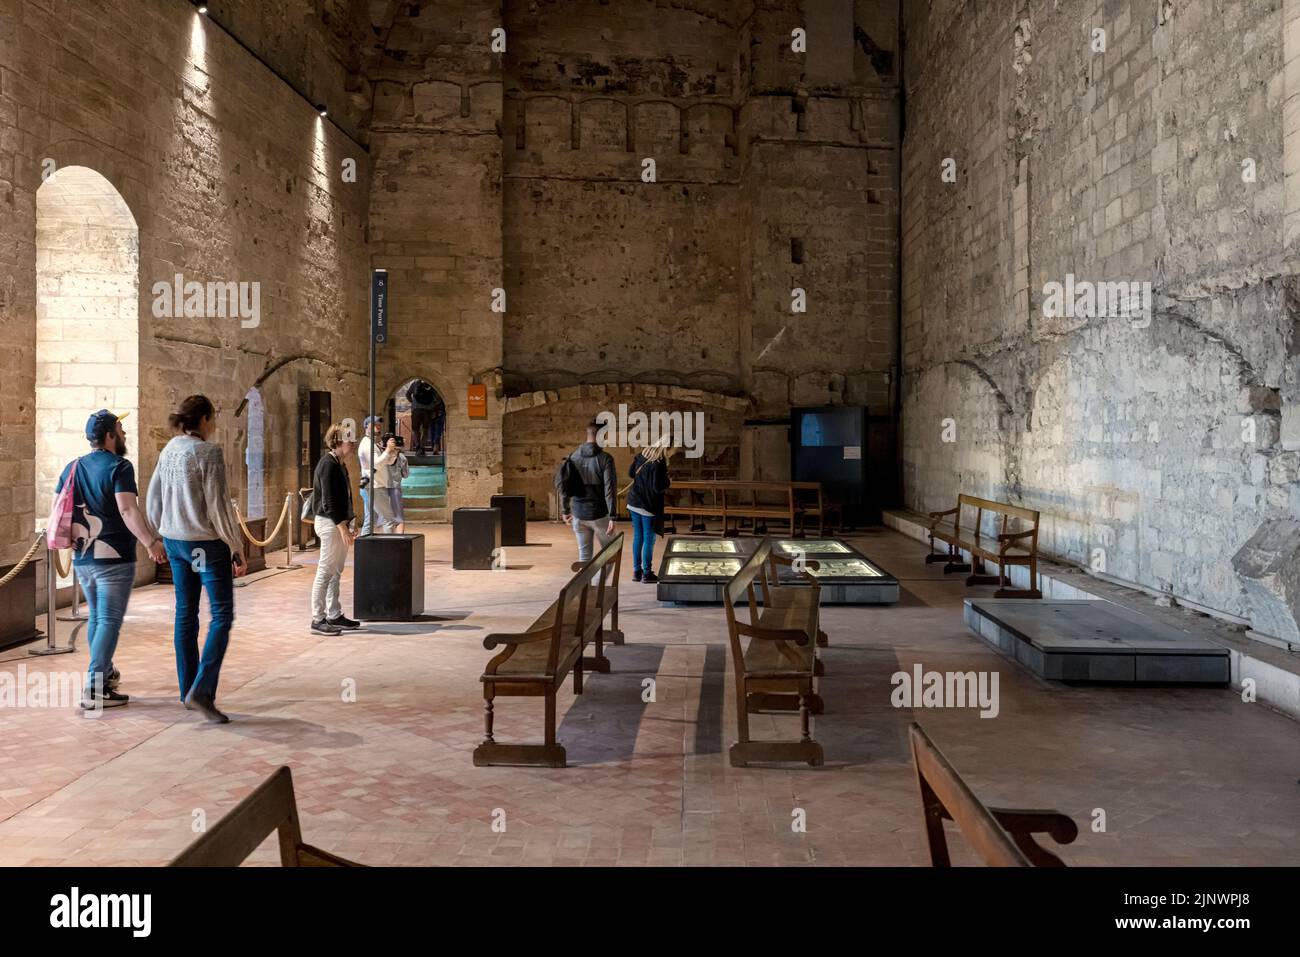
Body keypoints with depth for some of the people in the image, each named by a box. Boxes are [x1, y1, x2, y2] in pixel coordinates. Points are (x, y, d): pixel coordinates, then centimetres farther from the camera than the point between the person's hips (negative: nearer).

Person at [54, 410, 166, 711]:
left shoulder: (72, 468, 10)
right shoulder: (119, 467, -12)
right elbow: (127, 510, -23)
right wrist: (151, 541, -25)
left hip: (82, 558, 7)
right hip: (114, 558, -7)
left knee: (96, 618, 21)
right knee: (109, 621, -3)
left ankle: (105, 673, 35)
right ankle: (95, 690, -6)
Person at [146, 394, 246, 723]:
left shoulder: (168, 450, 8)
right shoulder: (208, 452, -14)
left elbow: (153, 500, 13)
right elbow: (218, 506, -17)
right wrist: (238, 550, -10)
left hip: (175, 541, 8)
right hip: (206, 541, -8)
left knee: (185, 614, 14)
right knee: (222, 616, -2)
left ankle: (187, 690, 21)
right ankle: (202, 690, -12)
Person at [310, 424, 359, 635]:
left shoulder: (339, 464, 14)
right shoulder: (328, 464, -15)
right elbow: (328, 501, -20)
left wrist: (346, 525, 17)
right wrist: (342, 527, -21)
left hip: (339, 523, 10)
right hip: (329, 523, -10)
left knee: (335, 573, 14)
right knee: (325, 572, -5)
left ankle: (334, 615, 22)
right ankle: (318, 619, 0)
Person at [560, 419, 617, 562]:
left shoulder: (573, 456, 1)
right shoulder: (605, 459, -12)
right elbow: (610, 489, -17)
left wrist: (565, 510, 17)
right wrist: (612, 517, -15)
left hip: (578, 514, 4)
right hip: (599, 515, -4)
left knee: (584, 554, 11)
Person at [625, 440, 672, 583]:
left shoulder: (641, 454, 2)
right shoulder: (659, 463, -21)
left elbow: (630, 473, 12)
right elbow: (658, 488, -21)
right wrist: (668, 482, -4)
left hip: (634, 503, 7)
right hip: (649, 506, -7)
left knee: (637, 537, 14)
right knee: (649, 539, 5)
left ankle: (636, 571, 21)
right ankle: (647, 573, 11)